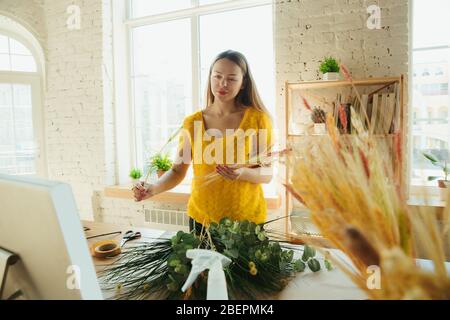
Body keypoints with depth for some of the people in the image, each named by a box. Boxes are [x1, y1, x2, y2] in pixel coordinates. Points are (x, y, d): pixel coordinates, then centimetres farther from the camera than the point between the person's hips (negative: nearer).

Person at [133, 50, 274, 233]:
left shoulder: (257, 119, -6)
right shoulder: (192, 122, -1)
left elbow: (267, 174, -4)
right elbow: (178, 171, 2)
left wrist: (242, 172, -24)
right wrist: (153, 189, -16)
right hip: (201, 217, 2)